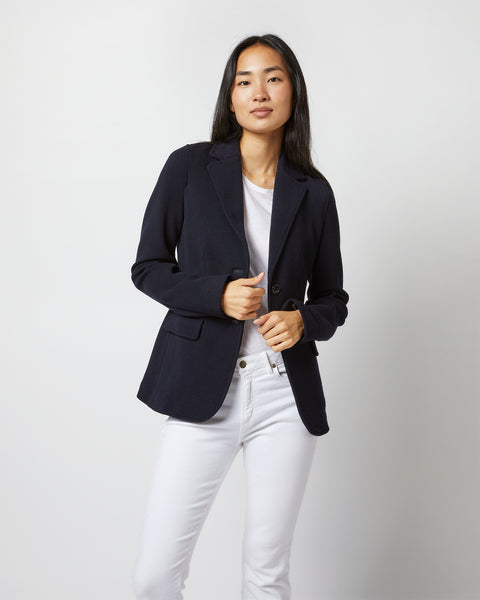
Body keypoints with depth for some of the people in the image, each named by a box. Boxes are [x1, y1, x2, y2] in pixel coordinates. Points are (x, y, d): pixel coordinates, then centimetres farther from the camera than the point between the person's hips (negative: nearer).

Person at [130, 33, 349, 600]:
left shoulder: (313, 192, 7)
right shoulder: (190, 167, 2)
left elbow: (333, 297, 14)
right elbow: (148, 267, 4)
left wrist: (304, 320, -9)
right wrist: (217, 295, -13)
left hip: (286, 397, 2)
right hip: (204, 390, -1)